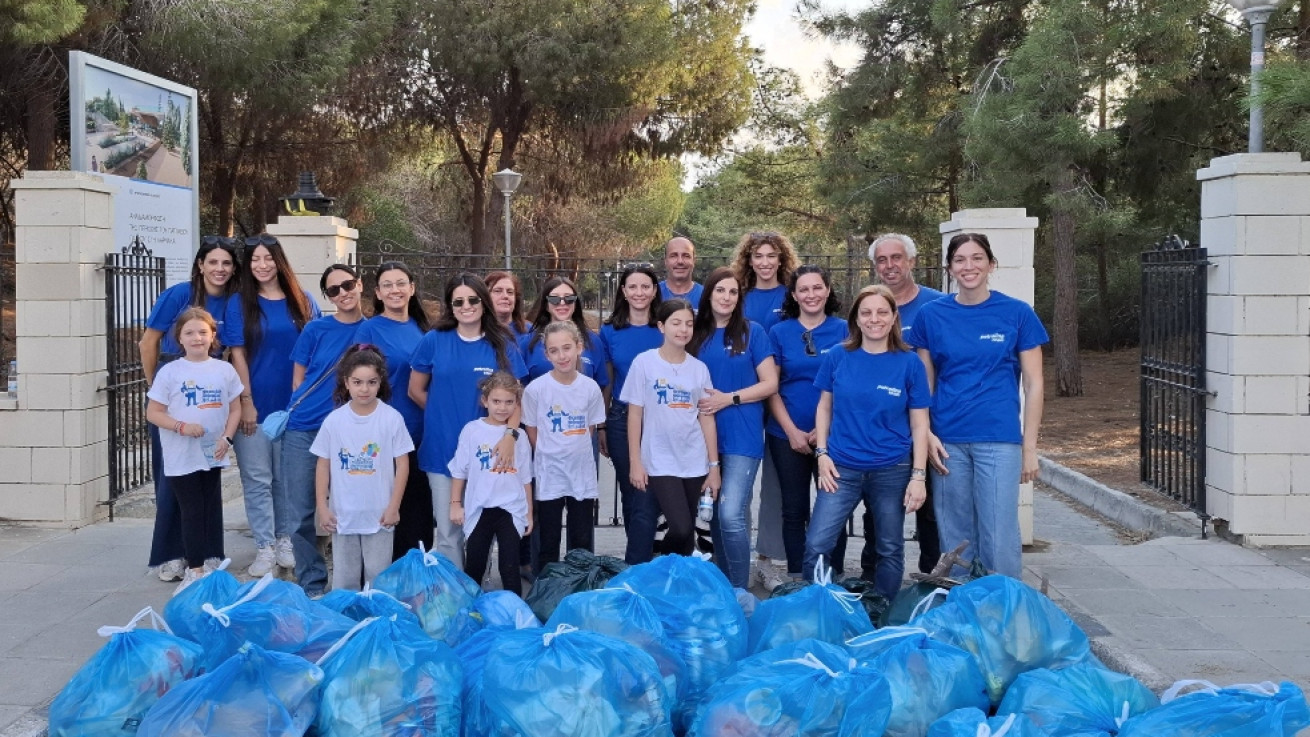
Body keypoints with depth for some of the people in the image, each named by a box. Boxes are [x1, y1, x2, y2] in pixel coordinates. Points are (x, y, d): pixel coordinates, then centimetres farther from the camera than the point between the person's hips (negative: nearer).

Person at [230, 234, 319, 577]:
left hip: (293, 404, 2)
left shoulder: (302, 303, 6)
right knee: (257, 478, 1)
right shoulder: (243, 303, 1)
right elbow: (238, 355, -3)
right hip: (255, 404, -2)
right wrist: (246, 402, -9)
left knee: (287, 477, 9)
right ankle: (265, 548, 7)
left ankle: (286, 541, 21)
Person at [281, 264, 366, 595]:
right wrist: (311, 407, -3)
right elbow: (298, 379, 7)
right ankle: (312, 585, 16)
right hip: (304, 430, 0)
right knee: (302, 513, 3)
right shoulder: (316, 329, 1)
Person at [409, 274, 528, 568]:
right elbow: (415, 391, 8)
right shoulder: (434, 341, 1)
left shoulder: (502, 345, 2)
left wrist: (510, 434, -15)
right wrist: (446, 415, 5)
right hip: (443, 451, 0)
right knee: (448, 531, 4)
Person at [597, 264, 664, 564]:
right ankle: (644, 557, 24)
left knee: (646, 502, -8)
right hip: (621, 421, 2)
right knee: (630, 497, 10)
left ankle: (634, 570, -2)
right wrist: (601, 427, 7)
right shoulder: (610, 332, 5)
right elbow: (606, 383, 10)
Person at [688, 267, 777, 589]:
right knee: (715, 515, 12)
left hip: (742, 436, -4)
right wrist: (698, 402, -2)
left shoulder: (752, 332, -1)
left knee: (731, 514, -16)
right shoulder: (696, 334, 9)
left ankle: (739, 590, -4)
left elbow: (770, 384, -4)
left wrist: (729, 399, -13)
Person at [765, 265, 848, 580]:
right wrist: (793, 431, -7)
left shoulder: (844, 330, 1)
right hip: (787, 435, 1)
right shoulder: (779, 332, 4)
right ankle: (795, 578, 16)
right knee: (794, 509, 7)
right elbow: (771, 387, 3)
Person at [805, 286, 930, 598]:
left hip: (892, 471, 0)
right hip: (842, 468, 1)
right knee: (816, 545, -7)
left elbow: (919, 424, -1)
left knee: (890, 550, 11)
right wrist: (822, 453, -2)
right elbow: (824, 407, 8)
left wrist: (918, 475, -6)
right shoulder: (838, 357, 0)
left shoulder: (909, 363, -4)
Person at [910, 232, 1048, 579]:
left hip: (999, 440, -2)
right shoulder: (931, 315, 5)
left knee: (999, 538, -3)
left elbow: (1033, 385, 2)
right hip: (948, 442, 2)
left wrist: (1029, 447, -2)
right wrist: (926, 435, -2)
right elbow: (925, 383, 9)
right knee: (955, 537, 9)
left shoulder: (1016, 313, 0)